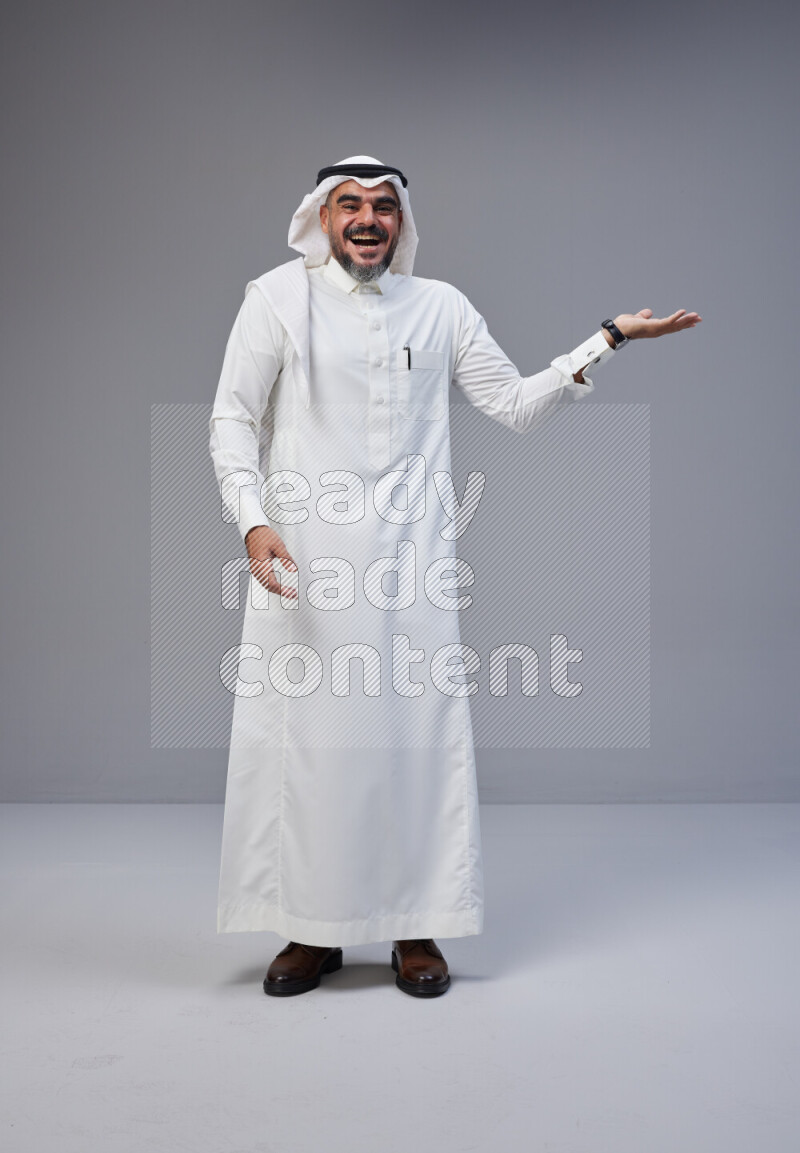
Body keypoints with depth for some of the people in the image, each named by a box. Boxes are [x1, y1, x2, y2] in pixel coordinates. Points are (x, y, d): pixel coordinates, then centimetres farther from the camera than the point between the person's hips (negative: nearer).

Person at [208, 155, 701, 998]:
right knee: (301, 732, 0)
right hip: (303, 554, -1)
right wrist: (252, 520, -13)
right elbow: (233, 418, 2)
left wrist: (607, 340, 5)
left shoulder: (440, 306, 13)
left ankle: (416, 928, 14)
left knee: (417, 730, 1)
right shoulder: (279, 296, 5)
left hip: (411, 555, 2)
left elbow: (514, 404, 12)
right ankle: (312, 930, 15)